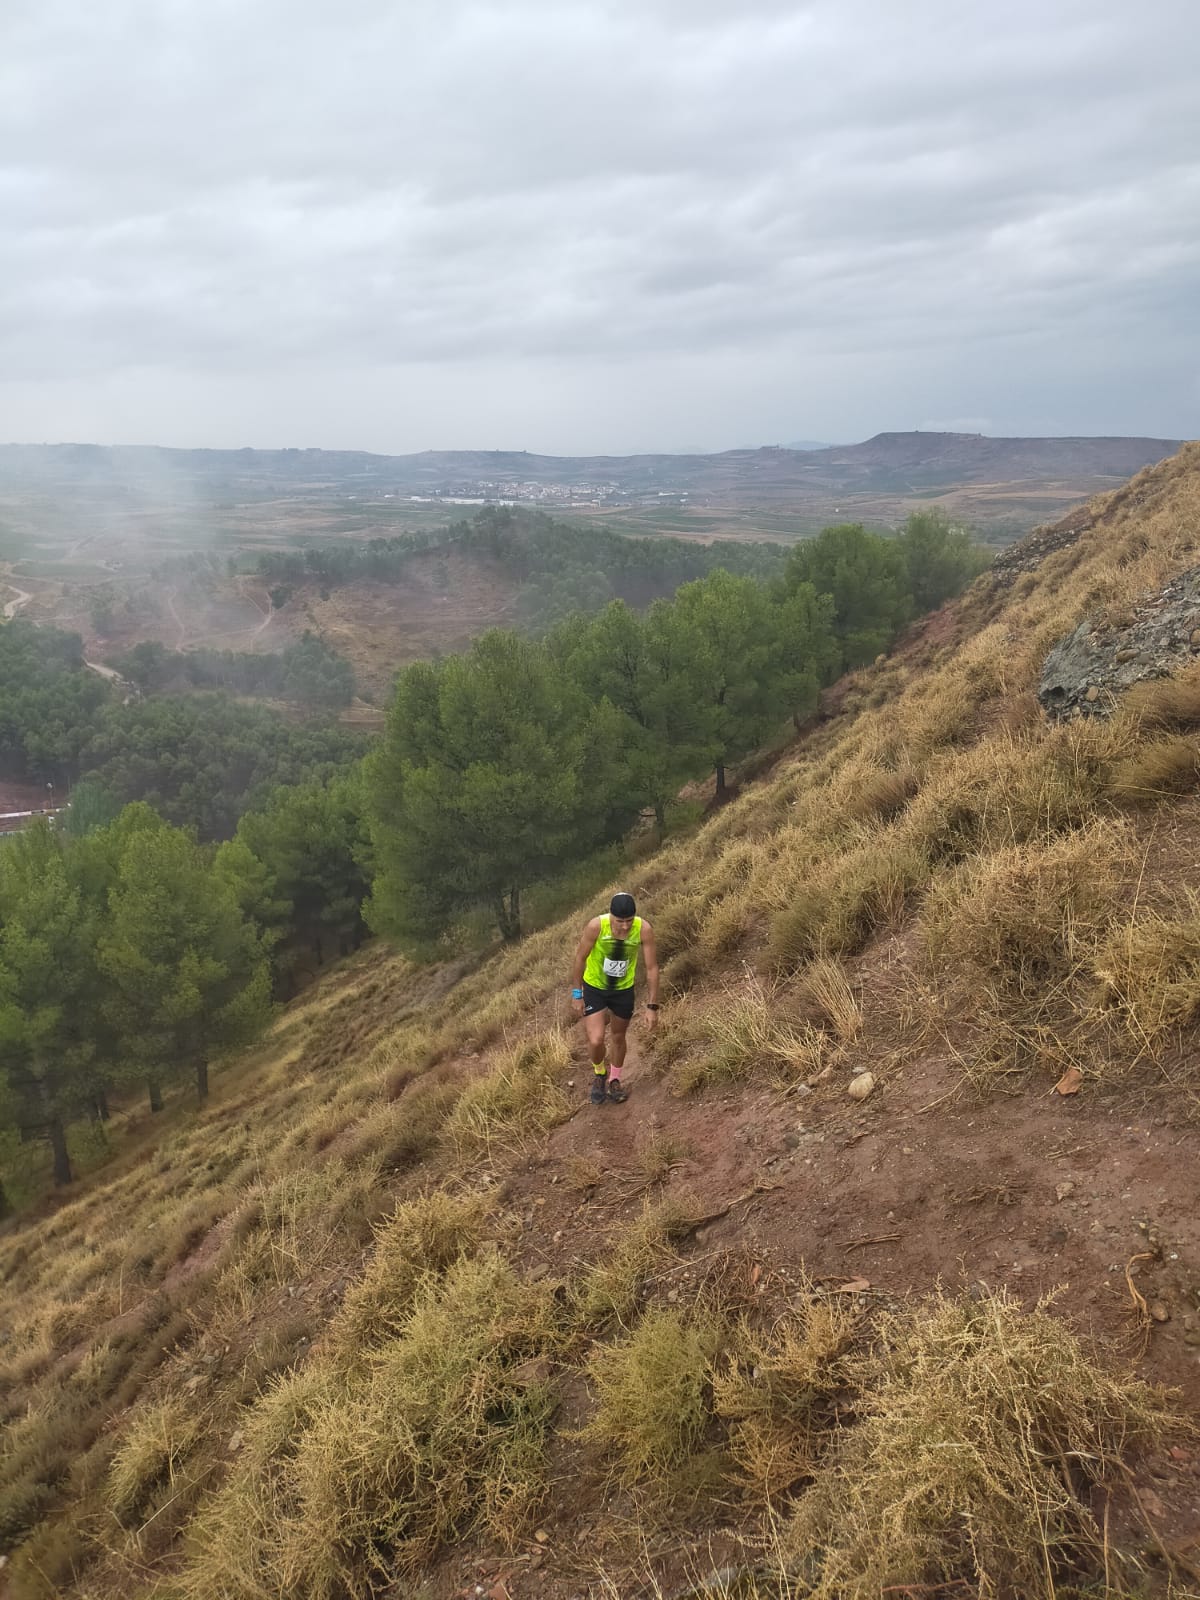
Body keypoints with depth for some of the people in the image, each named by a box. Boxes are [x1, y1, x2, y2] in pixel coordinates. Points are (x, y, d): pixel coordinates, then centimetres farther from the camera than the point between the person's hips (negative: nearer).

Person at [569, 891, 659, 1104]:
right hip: (594, 988, -2)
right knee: (596, 1041, -12)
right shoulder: (596, 926, -30)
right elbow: (580, 958, -14)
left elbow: (652, 968, -16)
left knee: (619, 1037, 18)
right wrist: (576, 993, -10)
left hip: (623, 990, 2)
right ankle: (599, 1074, 21)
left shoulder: (644, 929, -26)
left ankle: (614, 1081, 44)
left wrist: (652, 1006, -16)